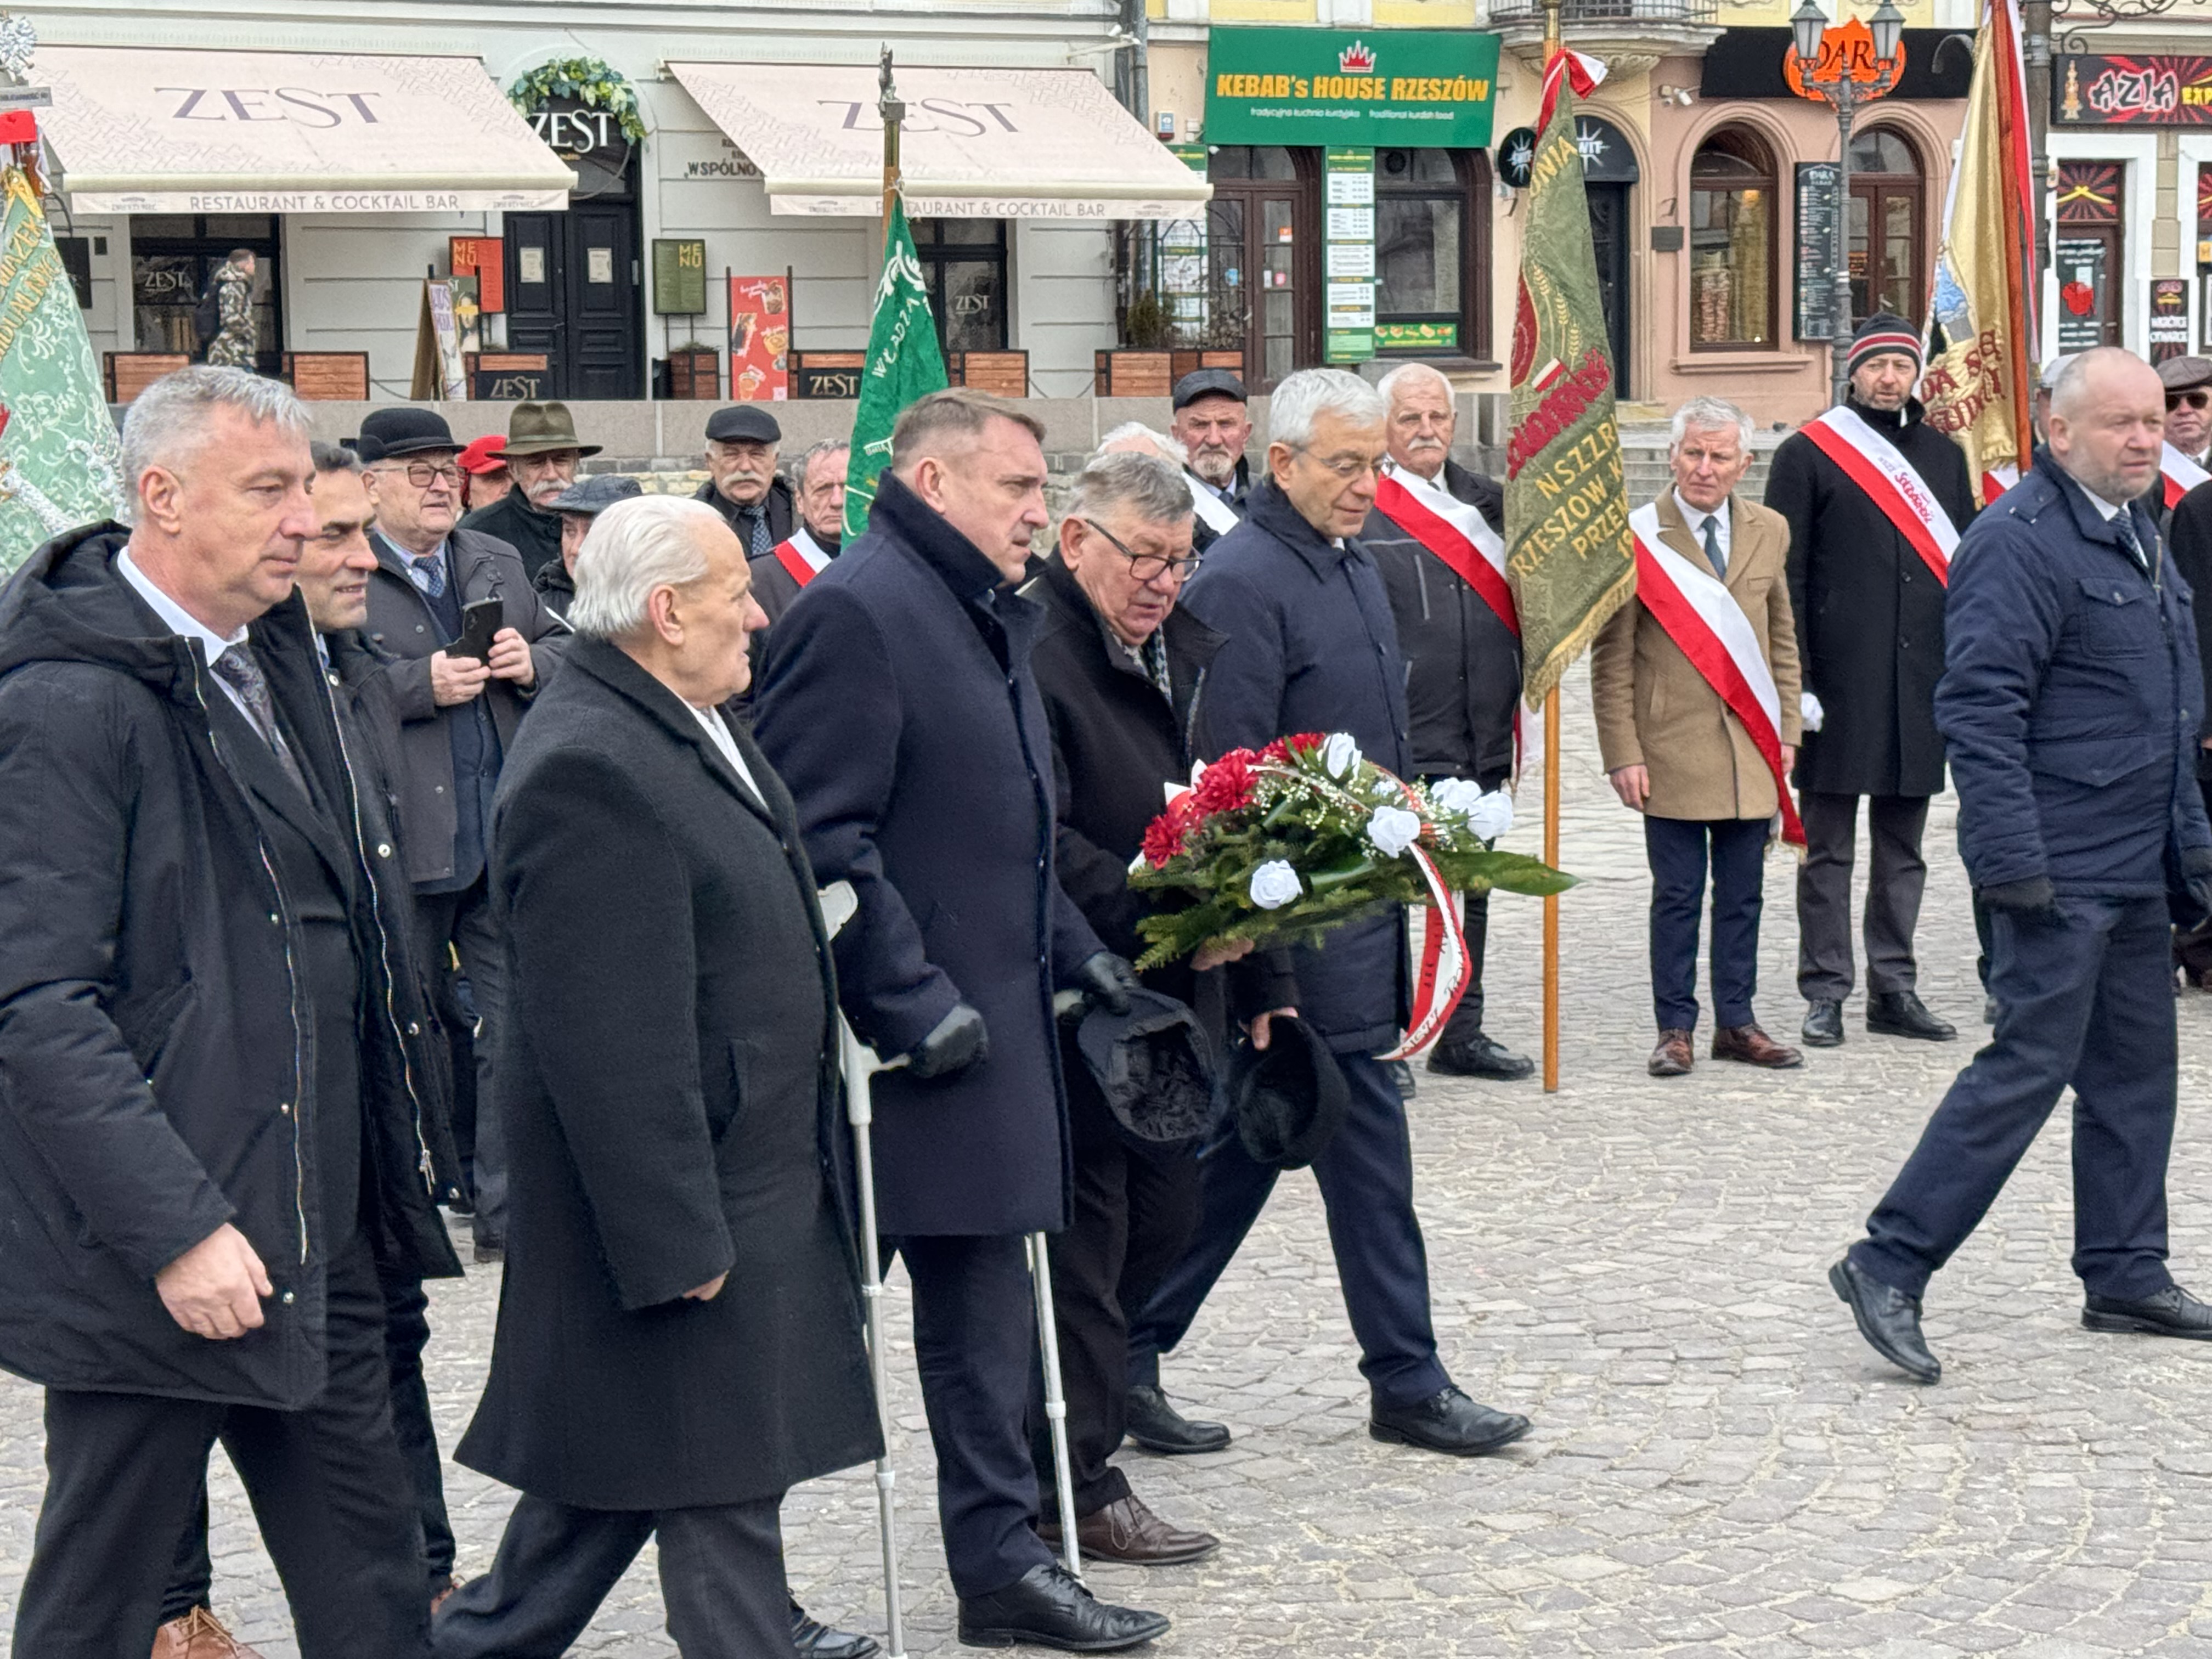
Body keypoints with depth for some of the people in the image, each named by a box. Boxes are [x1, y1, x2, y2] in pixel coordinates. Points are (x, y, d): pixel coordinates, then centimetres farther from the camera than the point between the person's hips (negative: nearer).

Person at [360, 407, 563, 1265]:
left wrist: (532, 662, -2)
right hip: (402, 841, -4)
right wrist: (424, 684, -20)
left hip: (505, 835, 4)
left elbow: (565, 655, 20)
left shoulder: (498, 564, 14)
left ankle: (507, 1212, 7)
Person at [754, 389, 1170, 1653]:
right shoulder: (854, 611, -14)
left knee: (987, 1300, 12)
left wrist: (1073, 946, 17)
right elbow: (824, 840, -20)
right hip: (918, 1043, -9)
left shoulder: (992, 618, 18)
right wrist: (911, 999, -21)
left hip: (993, 1026, 9)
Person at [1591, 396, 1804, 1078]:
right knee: (1677, 896, 2)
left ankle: (1736, 1023, 19)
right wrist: (1623, 754, -9)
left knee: (1742, 895, 10)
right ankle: (1675, 1028, 11)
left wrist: (1786, 729, 8)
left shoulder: (1769, 531, 8)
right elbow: (1612, 658, -4)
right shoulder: (1637, 537, -5)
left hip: (1751, 748, 4)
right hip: (1673, 748, -4)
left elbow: (1782, 639, 16)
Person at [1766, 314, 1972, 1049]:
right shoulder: (1808, 455, -2)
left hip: (1923, 686, 5)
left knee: (1903, 846, 11)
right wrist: (1794, 683, -11)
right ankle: (1826, 994, 7)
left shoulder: (1944, 457, 12)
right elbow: (1783, 578, -5)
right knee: (1829, 847, 1)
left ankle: (1895, 989, 18)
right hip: (1839, 685, -4)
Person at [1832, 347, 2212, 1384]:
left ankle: (2125, 1275, 24)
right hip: (2060, 869, -9)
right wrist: (2011, 860, -24)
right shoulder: (2020, 542, -15)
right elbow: (1980, 707, -21)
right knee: (2030, 1065, -9)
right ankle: (1889, 1267, -4)